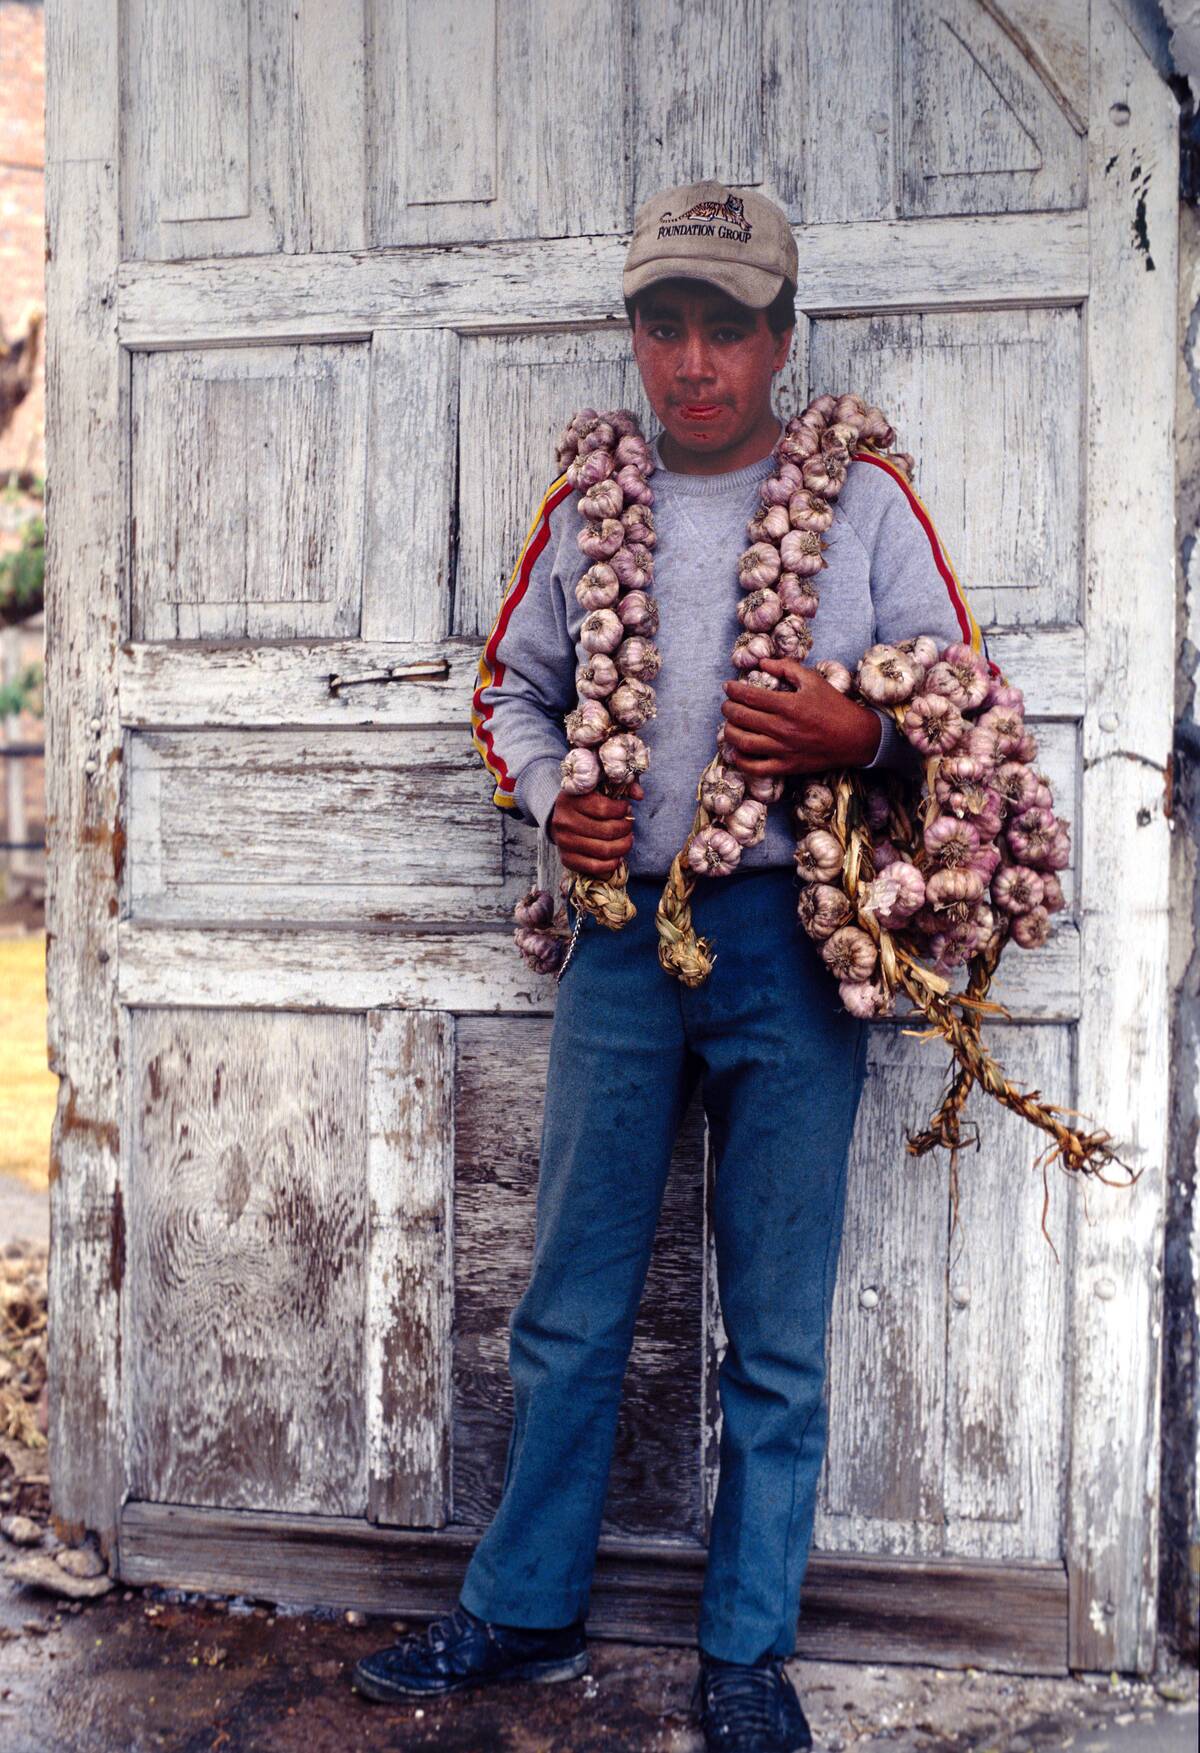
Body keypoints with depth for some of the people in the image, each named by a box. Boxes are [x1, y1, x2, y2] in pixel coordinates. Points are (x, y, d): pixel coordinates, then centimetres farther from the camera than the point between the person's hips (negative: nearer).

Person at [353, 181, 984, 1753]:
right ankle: (524, 1615, 28)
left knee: (778, 1326, 6)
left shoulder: (863, 499, 3)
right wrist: (549, 796, 1)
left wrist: (860, 733, -15)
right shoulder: (586, 507, 11)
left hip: (792, 932, -2)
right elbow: (510, 684, 20)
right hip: (624, 932, 3)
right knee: (572, 1304, 10)